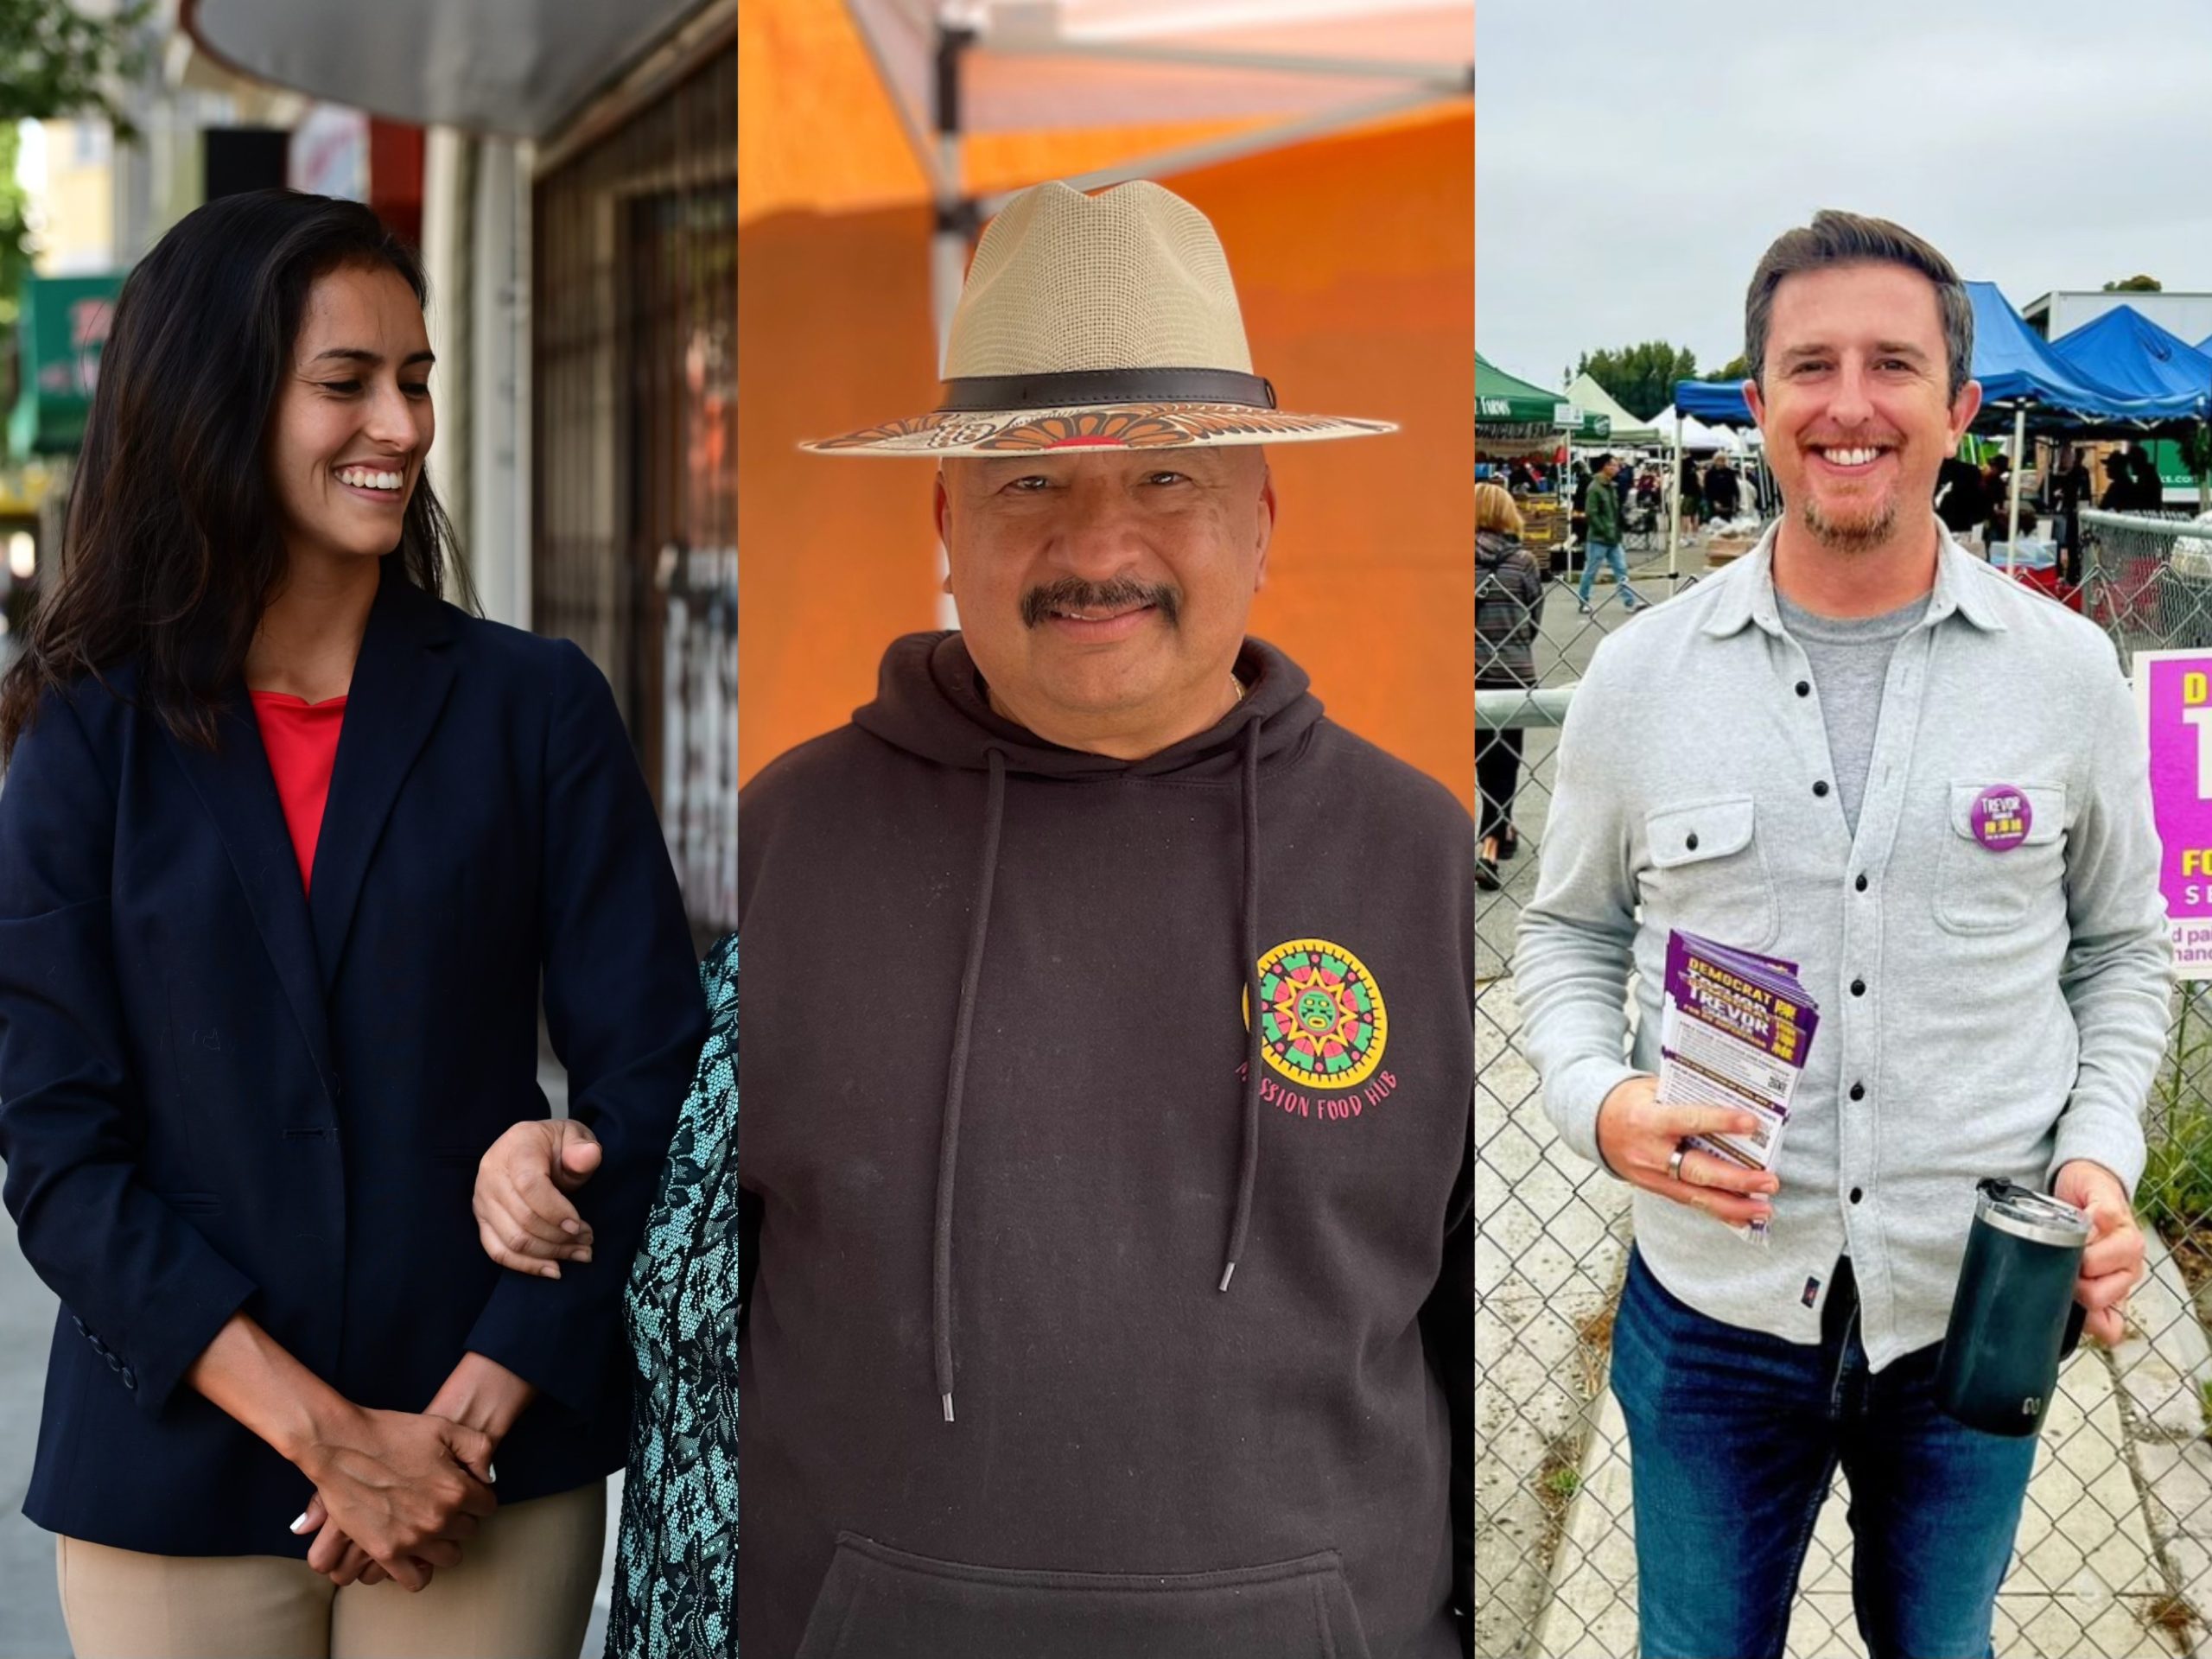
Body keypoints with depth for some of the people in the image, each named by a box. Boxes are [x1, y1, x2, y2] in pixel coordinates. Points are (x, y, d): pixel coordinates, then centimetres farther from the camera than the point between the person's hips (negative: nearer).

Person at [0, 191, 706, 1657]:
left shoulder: (535, 706, 0)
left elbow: (648, 1079, -3)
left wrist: (469, 1416, -10)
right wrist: (329, 1435, -12)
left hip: (495, 1471, 0)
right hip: (179, 1470, 0)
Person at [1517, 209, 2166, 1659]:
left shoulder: (2067, 672, -3)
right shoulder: (1642, 676, -4)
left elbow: (2122, 948, 8)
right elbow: (1571, 932, 7)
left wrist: (2101, 1155, -8)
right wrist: (1597, 1101, -12)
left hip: (1977, 1313, 1)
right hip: (1714, 1309, 0)